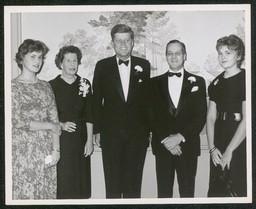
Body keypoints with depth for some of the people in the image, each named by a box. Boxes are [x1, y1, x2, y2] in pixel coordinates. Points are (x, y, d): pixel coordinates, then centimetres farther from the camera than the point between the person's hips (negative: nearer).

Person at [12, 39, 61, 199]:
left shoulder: (45, 86, 12)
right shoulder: (14, 87, -4)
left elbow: (55, 119, 8)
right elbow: (17, 121, -12)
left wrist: (56, 150, -2)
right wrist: (50, 126, -6)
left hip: (46, 151, 5)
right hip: (23, 150, -4)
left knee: (47, 192, 5)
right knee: (25, 192, -1)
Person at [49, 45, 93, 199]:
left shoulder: (85, 84, 6)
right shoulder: (52, 85, -1)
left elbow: (89, 115, 4)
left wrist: (89, 140, 0)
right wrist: (61, 125, -15)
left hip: (80, 138, 2)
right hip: (60, 138, -2)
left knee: (80, 179, 6)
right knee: (62, 179, -1)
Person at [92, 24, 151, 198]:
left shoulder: (144, 66, 5)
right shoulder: (102, 66, 3)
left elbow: (149, 98, 6)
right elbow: (96, 100, 5)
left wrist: (149, 129, 3)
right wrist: (97, 131, 2)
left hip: (137, 134, 1)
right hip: (110, 134, 0)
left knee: (134, 183, 6)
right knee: (112, 184, 5)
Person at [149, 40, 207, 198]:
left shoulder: (197, 82, 6)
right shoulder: (155, 83, 9)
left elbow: (201, 116, 0)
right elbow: (152, 115, 3)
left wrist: (180, 137, -11)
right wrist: (166, 140, -9)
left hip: (188, 147, -1)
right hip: (162, 147, 1)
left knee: (187, 192, 1)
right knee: (163, 192, 2)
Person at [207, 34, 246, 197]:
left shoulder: (245, 80, -7)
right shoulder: (216, 83, 12)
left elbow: (247, 120, -12)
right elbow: (211, 117, 10)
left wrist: (229, 151, -12)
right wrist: (212, 147, -1)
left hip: (239, 145, -6)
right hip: (219, 143, 6)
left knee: (238, 189, -4)